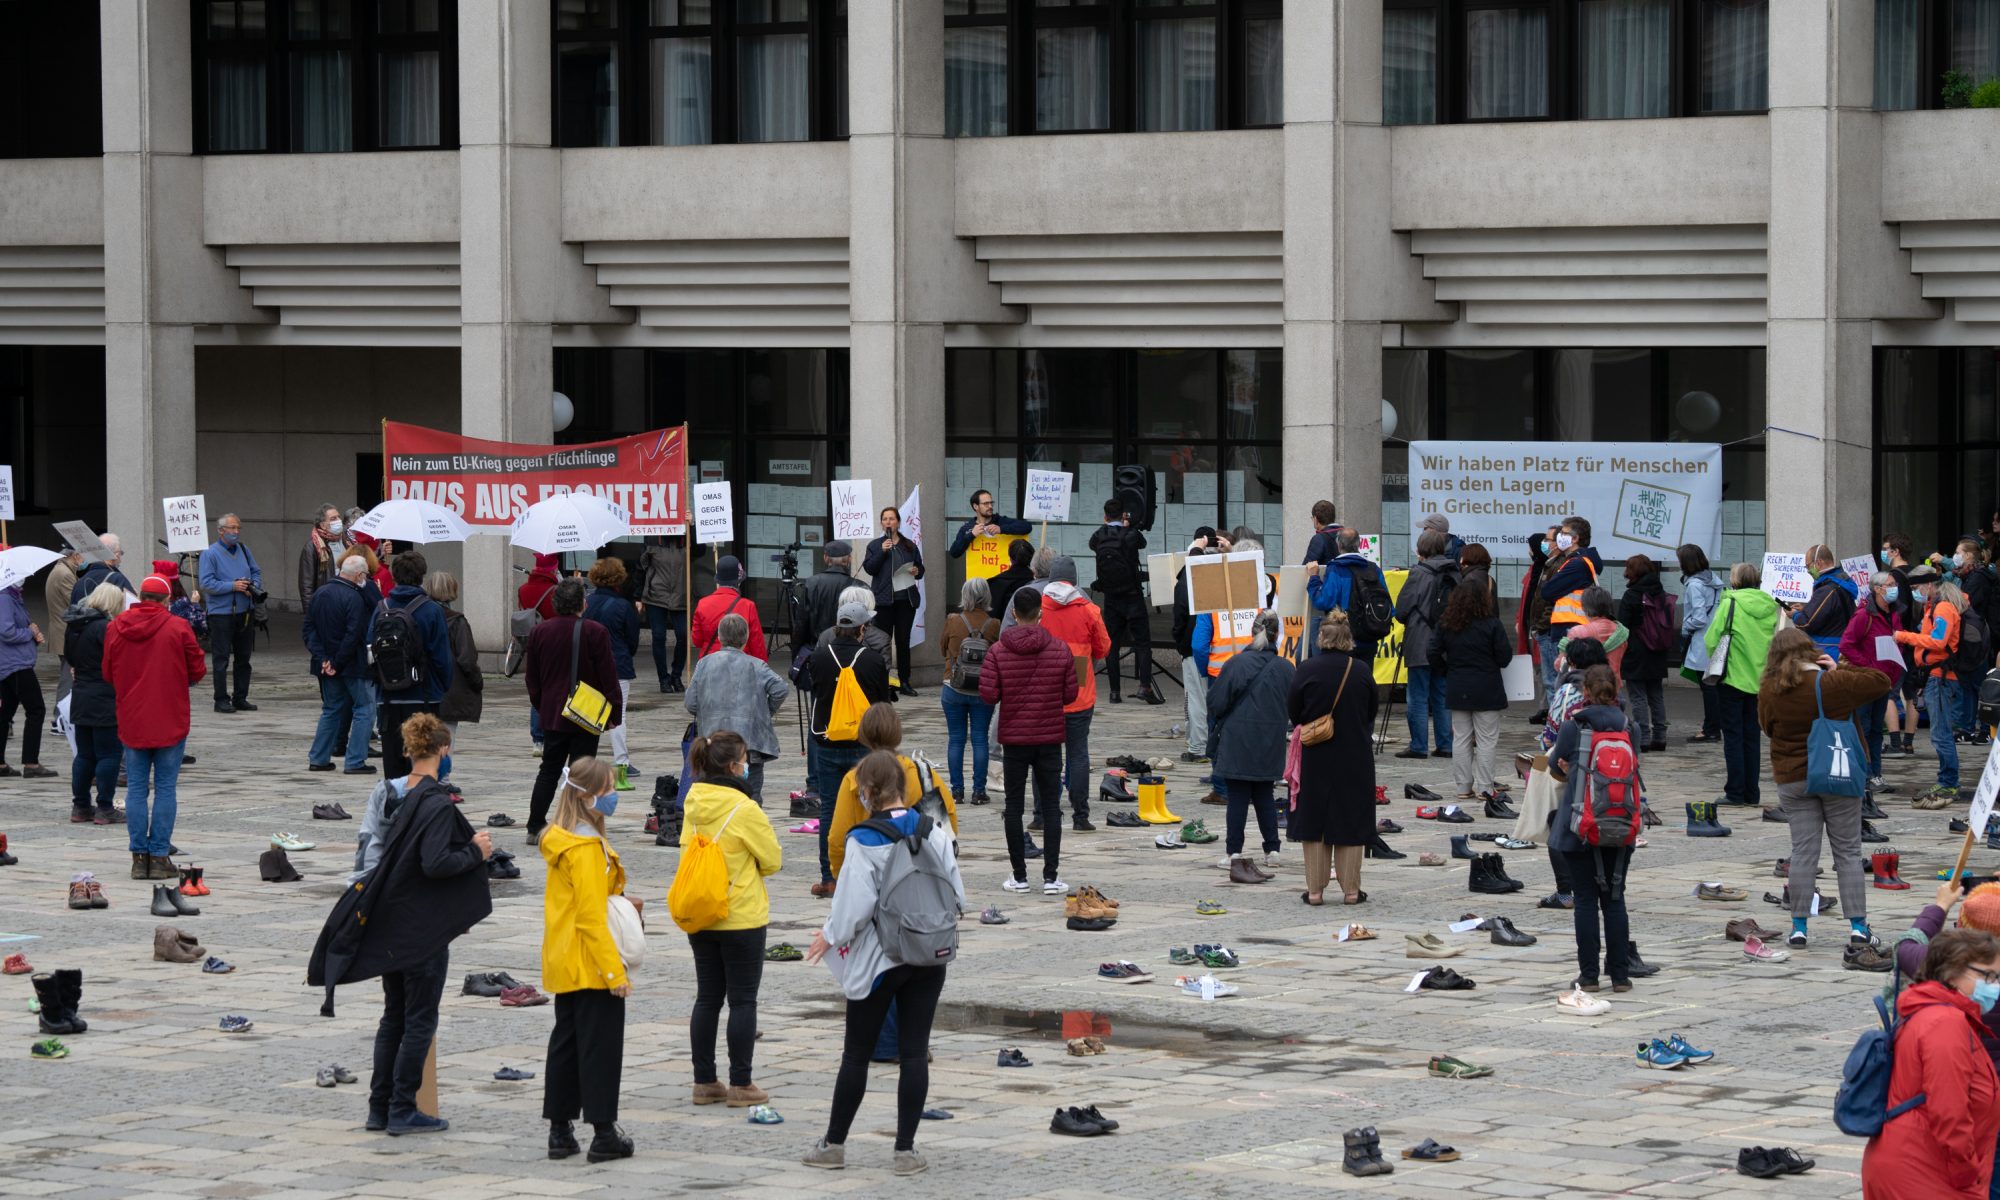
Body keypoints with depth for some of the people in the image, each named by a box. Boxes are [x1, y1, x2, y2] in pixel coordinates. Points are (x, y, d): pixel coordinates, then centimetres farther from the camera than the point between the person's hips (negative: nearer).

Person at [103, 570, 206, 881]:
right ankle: (159, 857, 1)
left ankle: (139, 856, 7)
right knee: (165, 788, 3)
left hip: (131, 723, 2)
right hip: (170, 722, -2)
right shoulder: (178, 628, -10)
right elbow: (197, 671, -2)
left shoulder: (115, 628, -2)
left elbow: (108, 674, 7)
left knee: (136, 788, 9)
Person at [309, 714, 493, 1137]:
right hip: (423, 926, -7)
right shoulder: (437, 803, -18)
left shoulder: (388, 792, 5)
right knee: (420, 1019, 1)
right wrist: (475, 853, -13)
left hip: (387, 922, 8)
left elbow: (371, 850, 9)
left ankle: (380, 1107, 17)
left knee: (394, 1015, 15)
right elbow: (435, 864, -26)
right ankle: (402, 1111, 3)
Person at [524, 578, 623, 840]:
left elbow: (532, 679, 11)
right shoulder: (595, 632, -12)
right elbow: (608, 677, -11)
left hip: (552, 714, 4)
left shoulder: (539, 632, 3)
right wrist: (614, 713, -3)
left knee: (549, 769, 14)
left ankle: (535, 827, 13)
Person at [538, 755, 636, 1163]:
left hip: (565, 965, 10)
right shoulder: (586, 847, -19)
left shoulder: (563, 840, 11)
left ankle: (560, 1130, 15)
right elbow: (591, 916, -22)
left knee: (566, 1042, 12)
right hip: (591, 966, -10)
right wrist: (615, 971, -20)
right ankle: (604, 1133, 1)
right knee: (600, 1045, -3)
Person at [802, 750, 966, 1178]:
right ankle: (906, 1150, 6)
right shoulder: (934, 834, -2)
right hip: (928, 960, 3)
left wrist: (830, 935, 3)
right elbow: (957, 897, 1)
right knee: (915, 1053, 6)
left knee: (857, 1054, 9)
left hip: (876, 961, -3)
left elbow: (855, 905, -15)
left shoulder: (864, 841, -15)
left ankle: (834, 1144, 19)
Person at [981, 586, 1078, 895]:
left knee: (1014, 806, 9)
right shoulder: (1060, 649, -5)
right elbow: (1071, 693, -2)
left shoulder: (998, 651, -8)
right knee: (1051, 806, 6)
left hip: (1013, 738, 0)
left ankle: (1019, 876, 10)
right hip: (1050, 739, 0)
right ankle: (1051, 877, 2)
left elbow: (988, 694, -11)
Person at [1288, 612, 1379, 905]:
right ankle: (1350, 889, 11)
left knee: (1313, 819, 8)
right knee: (1351, 820, 9)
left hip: (1315, 757, -1)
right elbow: (1371, 714, 5)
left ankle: (1315, 889, 8)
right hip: (1355, 757, 1)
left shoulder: (1307, 670, -12)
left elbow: (1292, 712, -3)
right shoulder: (1362, 671, -7)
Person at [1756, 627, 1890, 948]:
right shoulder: (1832, 683, -12)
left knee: (1803, 852, 6)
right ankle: (1857, 925, 2)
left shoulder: (1768, 692, -5)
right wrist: (1840, 670, -1)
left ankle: (1799, 926, 3)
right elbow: (1881, 682, -2)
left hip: (1792, 779, 1)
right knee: (1848, 852, 5)